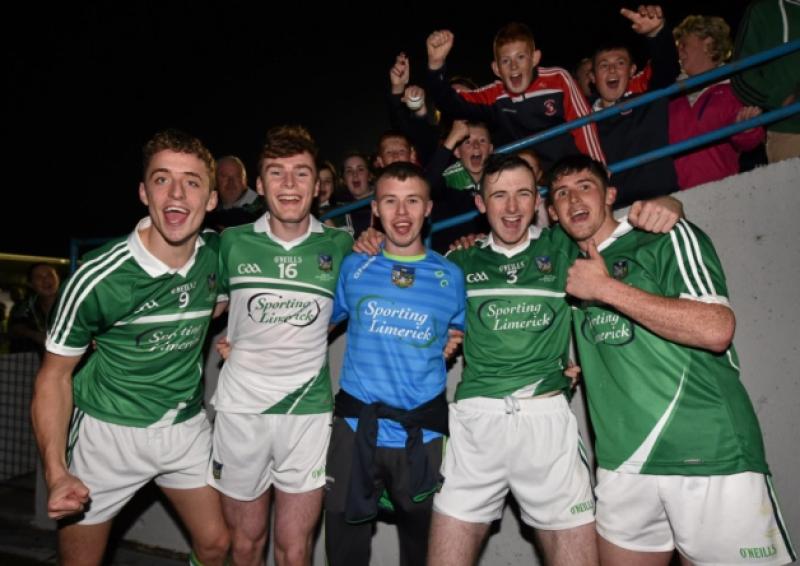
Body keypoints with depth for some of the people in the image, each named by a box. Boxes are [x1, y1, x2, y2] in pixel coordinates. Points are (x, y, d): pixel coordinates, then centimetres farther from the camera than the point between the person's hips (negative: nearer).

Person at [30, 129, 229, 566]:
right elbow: (54, 375, -11)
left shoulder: (216, 252, -8)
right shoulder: (98, 278, -20)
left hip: (188, 427, 4)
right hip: (110, 432, -3)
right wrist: (56, 472, -21)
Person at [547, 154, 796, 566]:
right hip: (622, 464, 5)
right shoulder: (572, 266, 14)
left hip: (709, 455, -4)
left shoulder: (669, 238, -1)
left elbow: (715, 330, -15)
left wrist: (606, 288, -12)